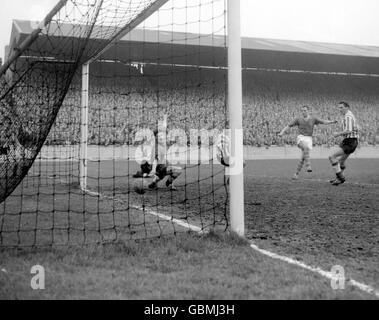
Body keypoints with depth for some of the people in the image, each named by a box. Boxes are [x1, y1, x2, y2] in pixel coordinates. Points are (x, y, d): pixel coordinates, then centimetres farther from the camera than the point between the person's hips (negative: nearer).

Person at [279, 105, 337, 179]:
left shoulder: (313, 119, 6)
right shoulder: (298, 119, 4)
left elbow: (323, 122, -1)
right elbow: (289, 126, 4)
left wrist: (332, 122, -17)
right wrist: (282, 132, -9)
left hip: (309, 139, 2)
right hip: (301, 138, -2)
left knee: (303, 158, -1)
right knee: (306, 148, -36)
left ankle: (296, 174, 13)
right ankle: (308, 166, -39)